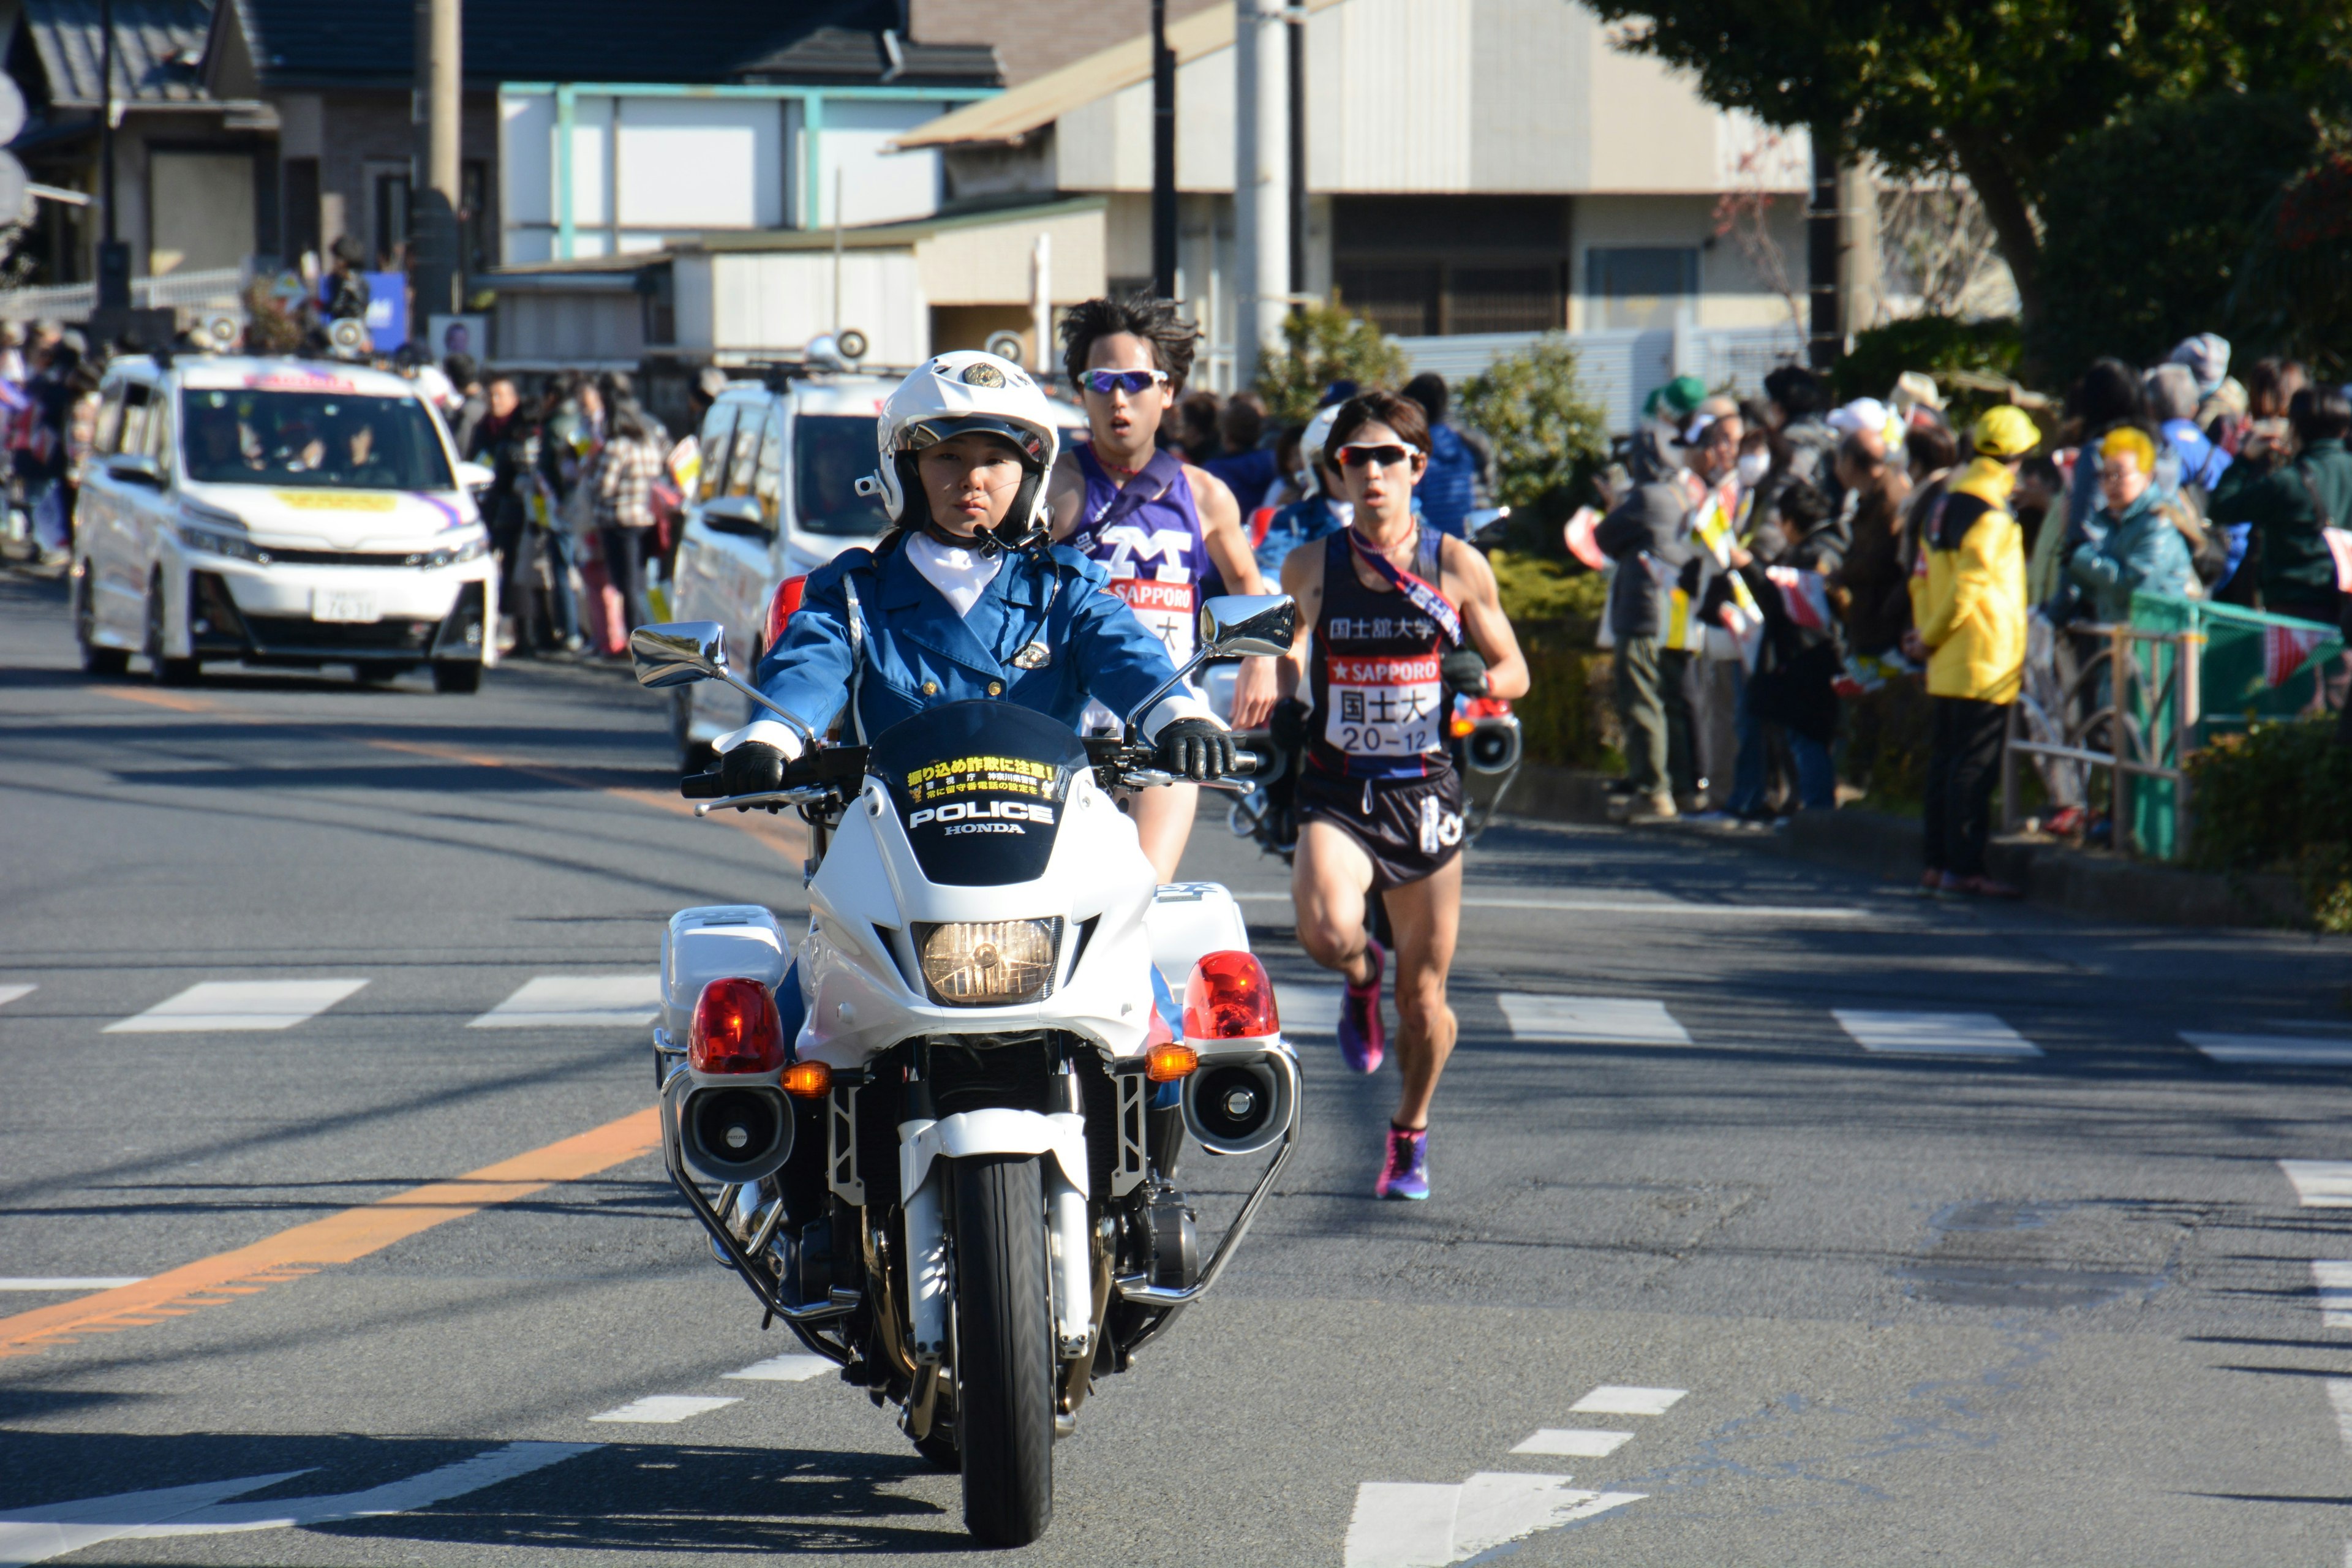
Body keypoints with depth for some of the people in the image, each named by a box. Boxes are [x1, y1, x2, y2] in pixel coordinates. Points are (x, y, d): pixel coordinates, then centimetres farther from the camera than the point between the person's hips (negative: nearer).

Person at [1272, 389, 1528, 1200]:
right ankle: (1362, 977, 9)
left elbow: (1515, 670, 7)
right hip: (1336, 789, 0)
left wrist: (1479, 676, -16)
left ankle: (1411, 1134, 32)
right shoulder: (1310, 567, 2)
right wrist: (1286, 695, 0)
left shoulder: (1457, 567, -1)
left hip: (1425, 790, 0)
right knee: (1326, 930, -29)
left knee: (1425, 995, 7)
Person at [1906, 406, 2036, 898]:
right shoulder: (1989, 507, -14)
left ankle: (1938, 864, 16)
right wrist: (1931, 637, -10)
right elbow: (1970, 582, -19)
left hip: (1947, 665, 9)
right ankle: (1963, 868, -10)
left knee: (1946, 761, 12)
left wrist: (1926, 632, 11)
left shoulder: (1947, 500, 14)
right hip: (1984, 661, -9)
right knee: (1974, 765, -8)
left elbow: (1924, 575, 17)